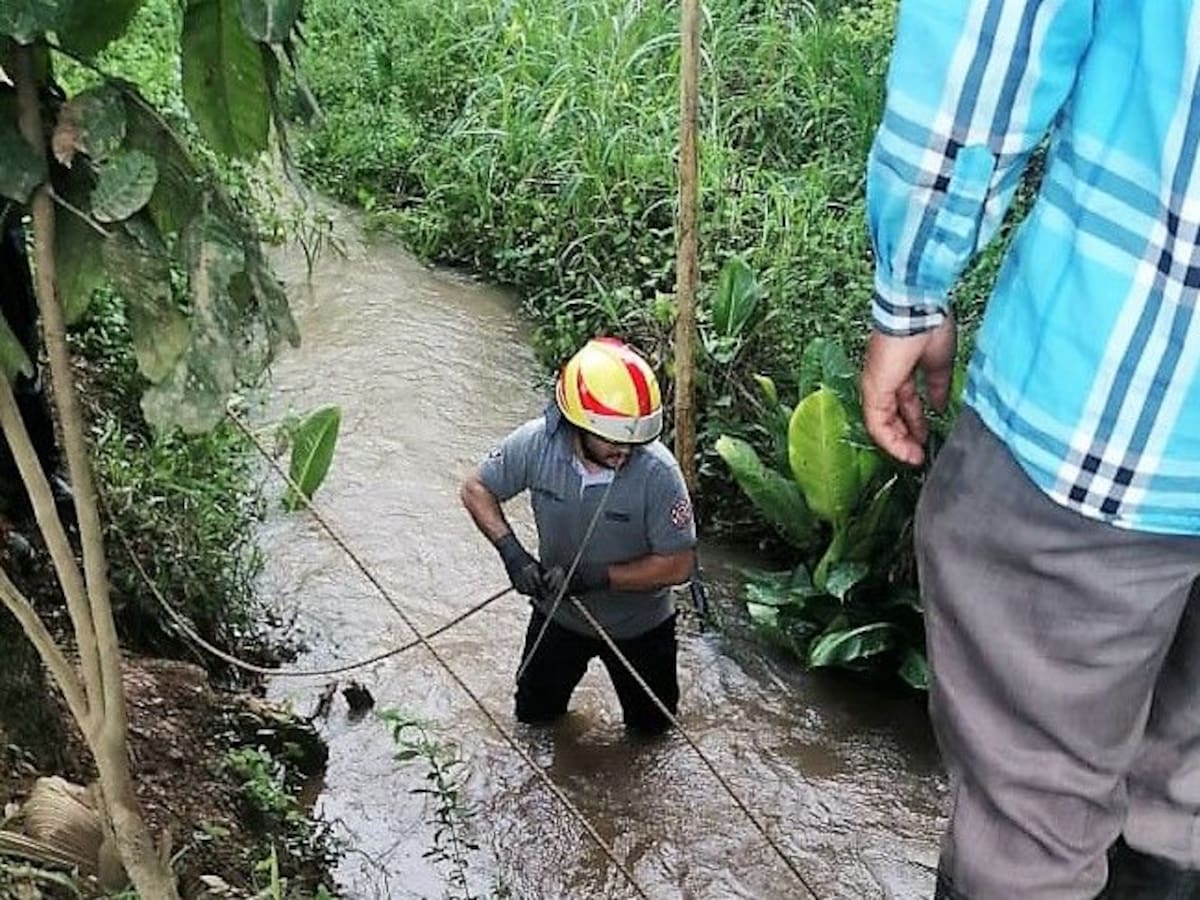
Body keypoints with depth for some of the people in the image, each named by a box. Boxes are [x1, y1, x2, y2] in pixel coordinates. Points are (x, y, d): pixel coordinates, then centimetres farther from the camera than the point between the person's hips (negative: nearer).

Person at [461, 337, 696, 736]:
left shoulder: (658, 472, -33)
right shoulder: (536, 443, -27)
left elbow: (677, 565, -25)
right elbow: (476, 489, -11)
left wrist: (593, 576, -31)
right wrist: (512, 553, -25)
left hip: (638, 624, -1)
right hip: (558, 612, 2)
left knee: (651, 724, 21)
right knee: (534, 713, 22)